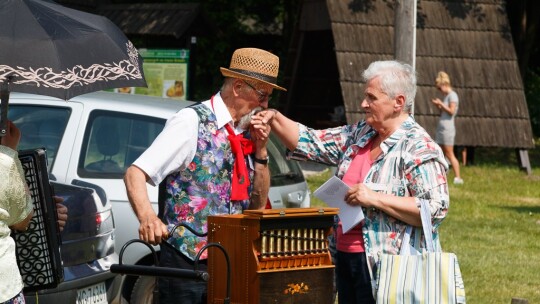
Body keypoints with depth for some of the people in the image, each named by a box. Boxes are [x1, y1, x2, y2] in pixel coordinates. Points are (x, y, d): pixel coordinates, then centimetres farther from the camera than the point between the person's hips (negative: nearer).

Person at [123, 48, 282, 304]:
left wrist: (261, 150, 0)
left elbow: (258, 205, 13)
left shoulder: (247, 133, 10)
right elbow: (135, 174, -14)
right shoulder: (192, 122, -8)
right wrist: (147, 218, -32)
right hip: (187, 261, -6)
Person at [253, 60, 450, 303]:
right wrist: (274, 119, -1)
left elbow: (435, 210, -21)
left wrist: (375, 198, -23)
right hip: (346, 259, 8)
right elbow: (310, 143, 15)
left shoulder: (420, 150, -13)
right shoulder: (359, 135, 12)